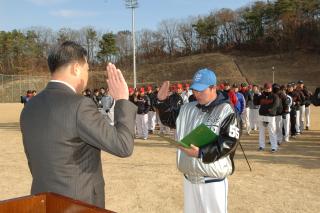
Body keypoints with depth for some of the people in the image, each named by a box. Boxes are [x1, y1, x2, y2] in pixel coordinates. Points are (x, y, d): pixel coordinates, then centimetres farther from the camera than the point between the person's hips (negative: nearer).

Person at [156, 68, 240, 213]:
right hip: (189, 177, 6)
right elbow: (169, 119, 18)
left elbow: (229, 142, -20)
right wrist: (162, 101, 1)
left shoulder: (226, 111, -13)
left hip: (213, 181, -6)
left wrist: (200, 153, -27)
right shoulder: (188, 108, 7)